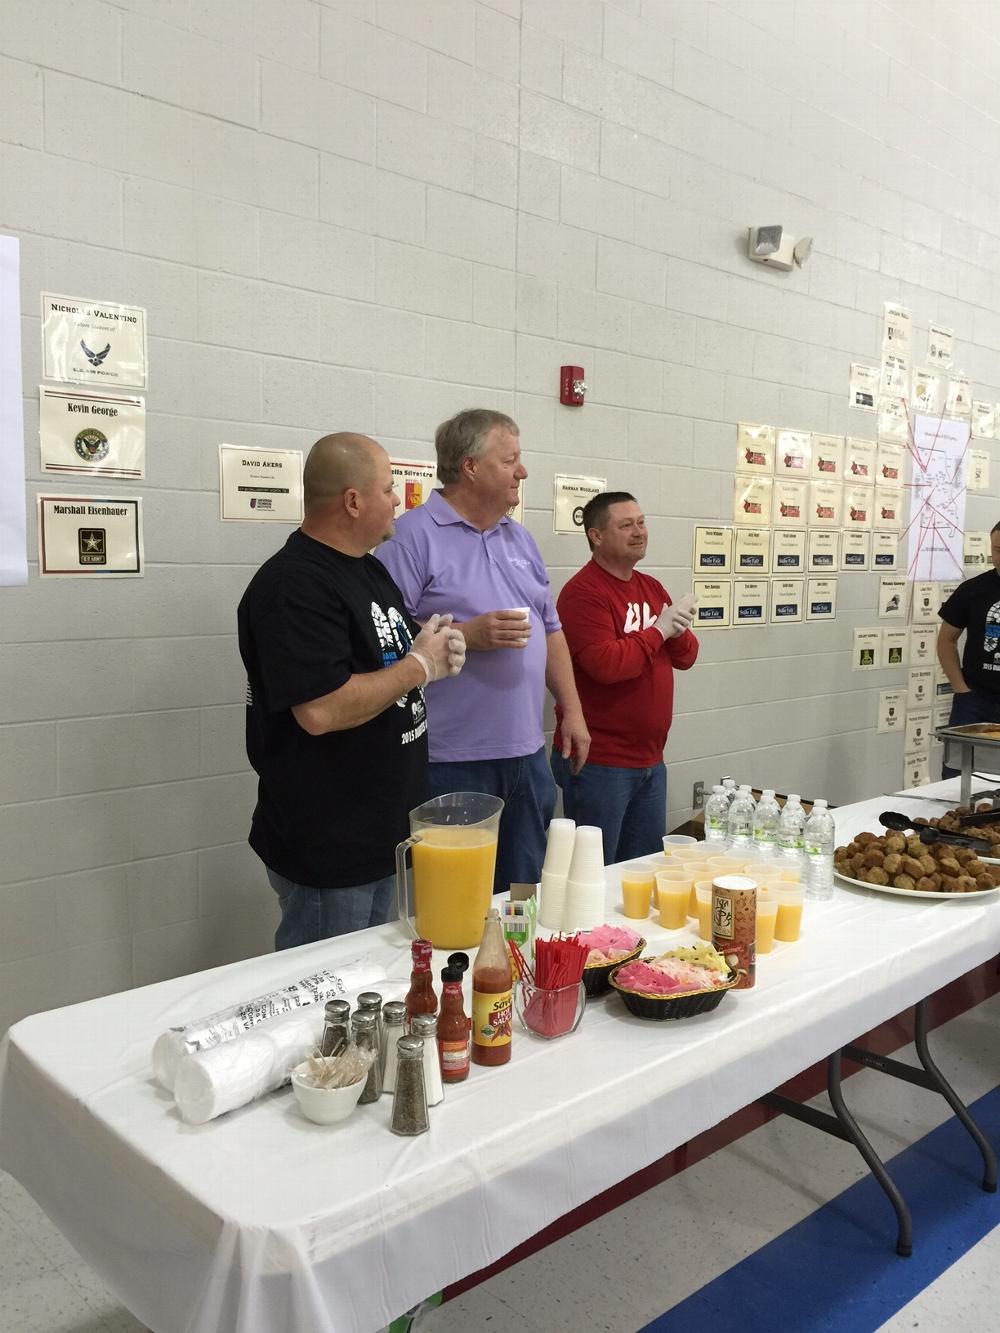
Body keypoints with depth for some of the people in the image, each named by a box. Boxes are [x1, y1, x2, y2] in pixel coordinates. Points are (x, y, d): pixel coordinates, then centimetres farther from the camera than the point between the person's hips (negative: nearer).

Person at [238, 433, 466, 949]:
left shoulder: (368, 570, 10)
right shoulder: (294, 586, -21)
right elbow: (321, 710, -31)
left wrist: (435, 649, 0)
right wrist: (420, 666, -18)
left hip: (382, 835, 9)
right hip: (326, 854, -9)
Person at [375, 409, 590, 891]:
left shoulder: (519, 539, 15)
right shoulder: (414, 536, -9)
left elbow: (550, 629, 19)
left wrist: (572, 711, 13)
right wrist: (467, 635, -20)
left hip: (526, 753, 7)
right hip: (452, 761, -7)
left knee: (526, 897, 17)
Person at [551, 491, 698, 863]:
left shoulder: (652, 588, 12)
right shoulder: (583, 592, -14)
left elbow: (686, 657, 13)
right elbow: (606, 664, -25)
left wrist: (678, 632, -9)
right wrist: (659, 630, -15)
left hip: (650, 761, 8)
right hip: (598, 764, -8)